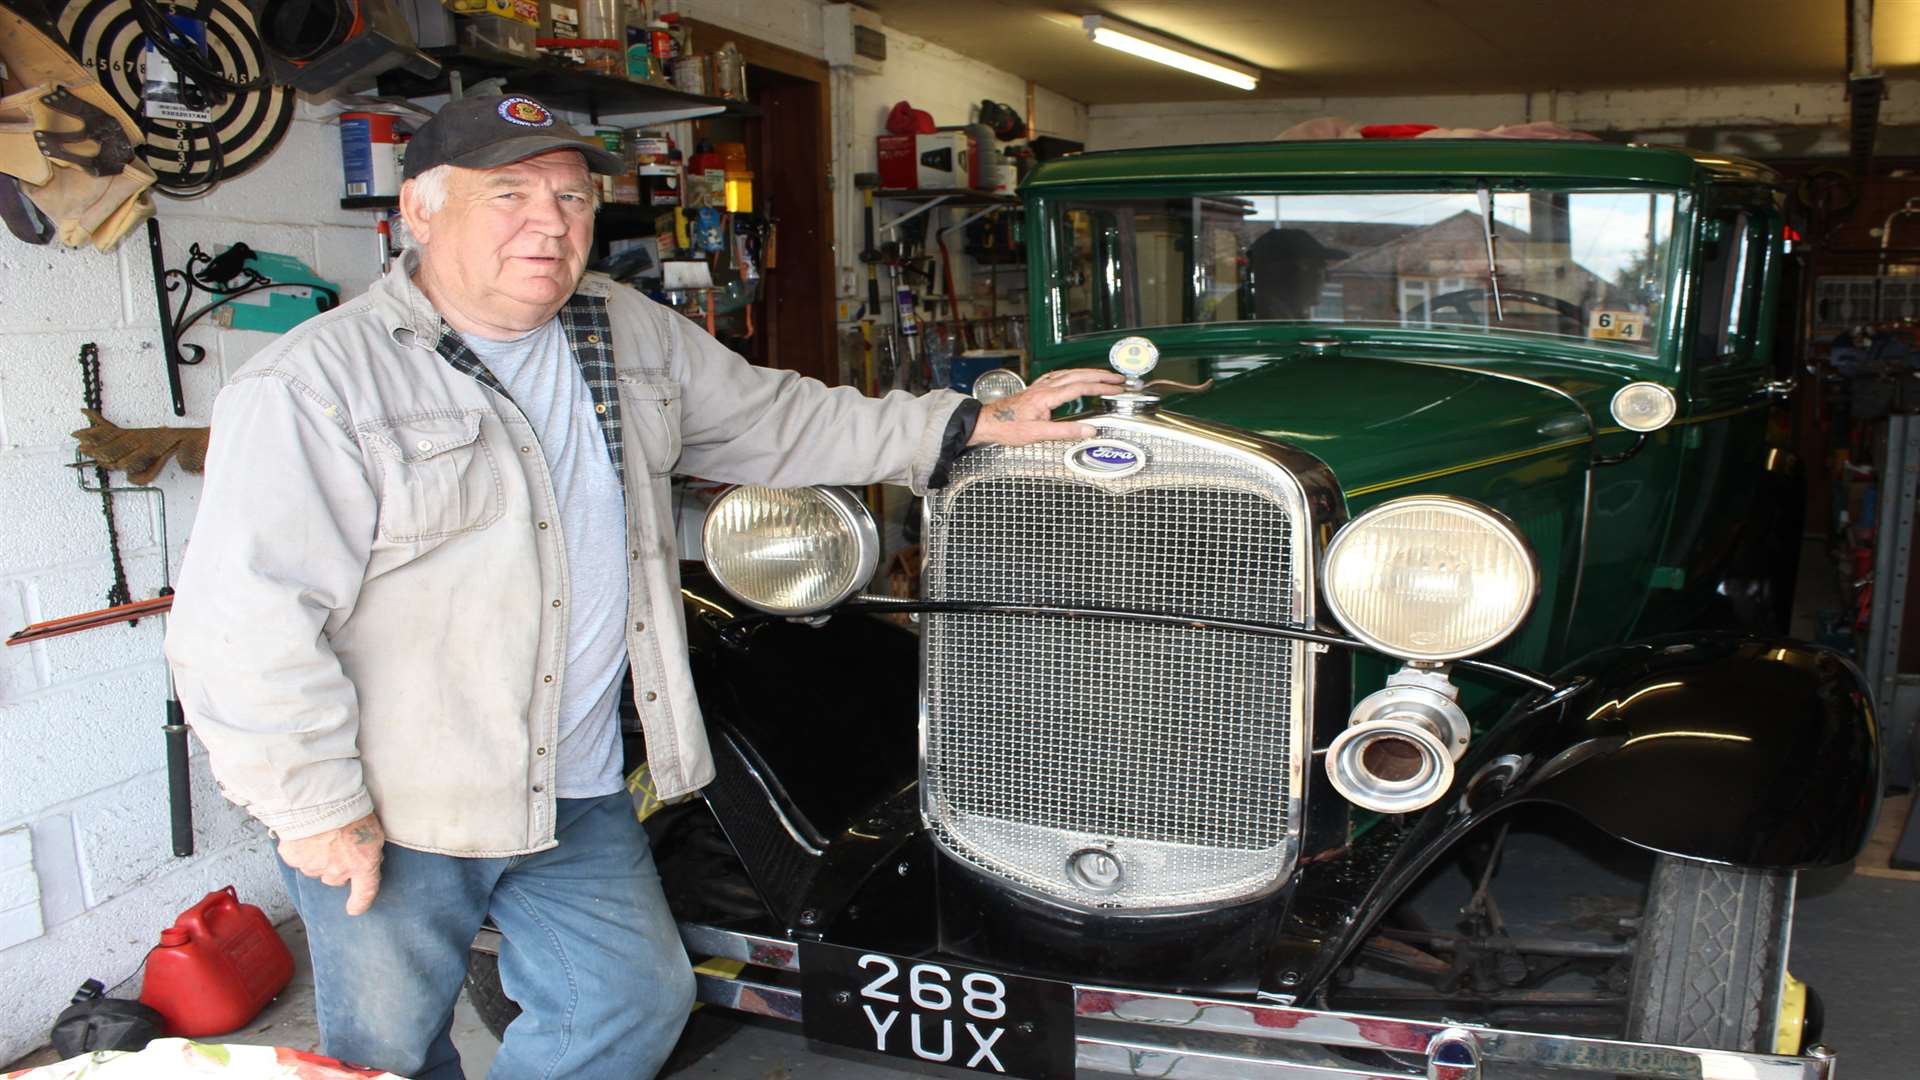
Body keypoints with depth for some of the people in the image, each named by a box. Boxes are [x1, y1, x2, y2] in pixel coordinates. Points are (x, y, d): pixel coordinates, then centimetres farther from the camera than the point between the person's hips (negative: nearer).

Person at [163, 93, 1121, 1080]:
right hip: (384, 816, -5)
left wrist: (972, 424, 8)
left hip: (578, 798, 5)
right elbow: (246, 621, -19)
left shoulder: (631, 335, 3)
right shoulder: (313, 387, -17)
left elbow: (778, 422, 12)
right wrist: (314, 809, -17)